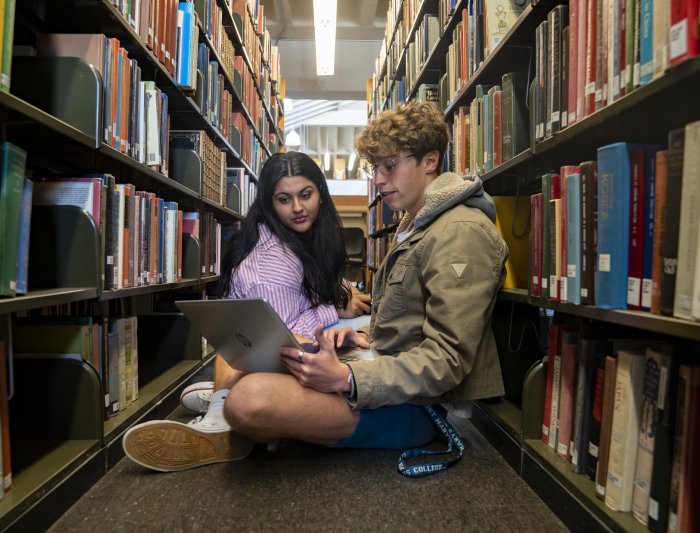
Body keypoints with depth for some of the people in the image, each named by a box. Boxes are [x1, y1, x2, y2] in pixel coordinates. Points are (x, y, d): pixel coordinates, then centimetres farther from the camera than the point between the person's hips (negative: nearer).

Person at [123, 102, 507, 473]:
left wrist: (346, 379, -30)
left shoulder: (461, 232, -15)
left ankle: (231, 441, 0)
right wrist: (368, 339, 5)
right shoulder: (414, 228, 18)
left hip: (415, 406, -10)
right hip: (391, 379, 10)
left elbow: (447, 360, -22)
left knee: (251, 398, -30)